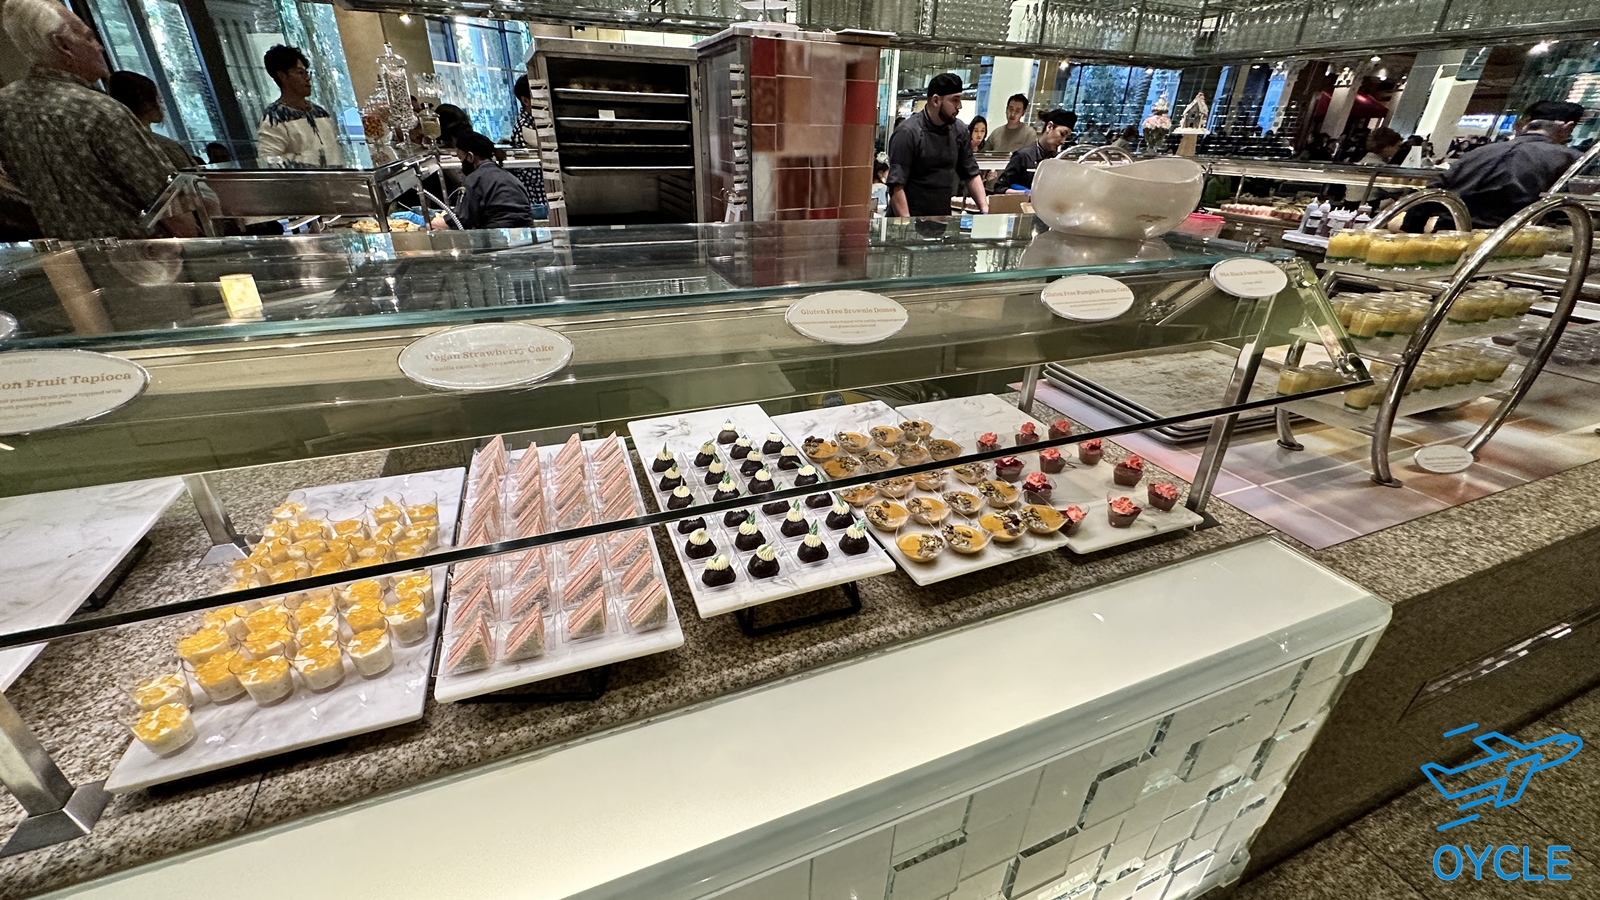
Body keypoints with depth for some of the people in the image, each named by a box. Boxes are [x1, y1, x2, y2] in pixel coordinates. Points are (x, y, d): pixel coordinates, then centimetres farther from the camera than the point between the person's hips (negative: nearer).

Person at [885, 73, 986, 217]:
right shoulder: (908, 133, -10)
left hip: (944, 221, 5)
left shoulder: (959, 130, 7)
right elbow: (897, 186, -15)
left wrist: (985, 210, 3)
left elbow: (971, 174, 14)